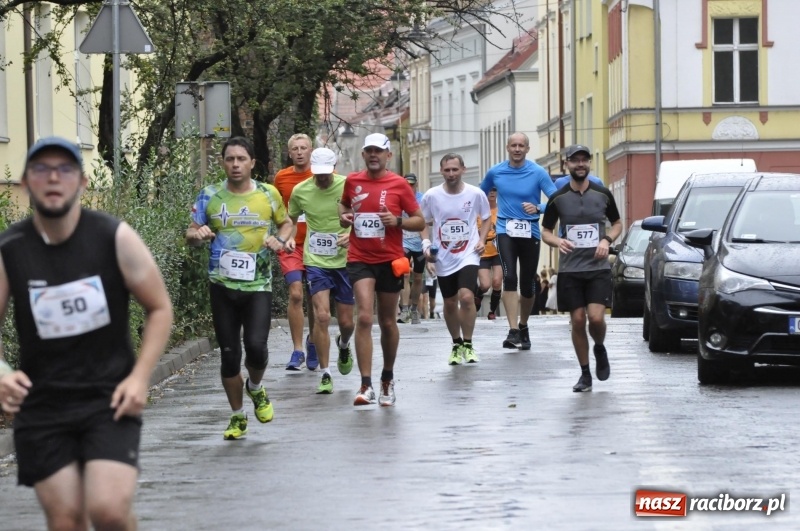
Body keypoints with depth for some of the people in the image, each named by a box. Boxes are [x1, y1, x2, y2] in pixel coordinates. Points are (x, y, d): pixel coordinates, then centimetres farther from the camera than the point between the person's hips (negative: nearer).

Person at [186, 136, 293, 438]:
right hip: (222, 286, 1)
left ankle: (255, 388, 17)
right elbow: (190, 234, 7)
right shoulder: (210, 197, 2)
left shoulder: (268, 195, 2)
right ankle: (237, 417, 21)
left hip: (258, 285, -1)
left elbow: (286, 223, 17)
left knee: (256, 346, -17)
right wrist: (197, 235, -16)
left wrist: (280, 240, -4)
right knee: (229, 354, 3)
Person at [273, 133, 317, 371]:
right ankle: (297, 350, -11)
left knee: (315, 297, 10)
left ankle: (312, 341, 34)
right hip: (291, 245, 0)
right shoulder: (281, 178, 5)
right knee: (295, 293, -15)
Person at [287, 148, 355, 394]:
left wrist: (352, 235, -20)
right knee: (321, 316, -14)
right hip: (315, 262, 0)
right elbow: (290, 218, 17)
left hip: (345, 261, 0)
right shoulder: (300, 191, -2)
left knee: (346, 322, 7)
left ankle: (343, 346, 45)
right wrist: (288, 238, -1)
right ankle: (325, 375, -4)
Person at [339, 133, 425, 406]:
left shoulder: (399, 184, -3)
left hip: (390, 260, 0)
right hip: (360, 260, 0)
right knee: (364, 317, -17)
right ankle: (366, 386, -20)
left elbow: (420, 221, 1)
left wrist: (397, 221, -17)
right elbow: (344, 204, 25)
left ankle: (387, 379, 32)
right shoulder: (352, 181, 4)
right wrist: (344, 216, 2)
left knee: (388, 322, 12)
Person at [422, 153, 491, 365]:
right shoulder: (431, 196, -3)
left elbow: (486, 218, 10)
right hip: (443, 259, 2)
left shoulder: (476, 194, -5)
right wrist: (426, 243, -7)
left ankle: (468, 345, -5)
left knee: (467, 297, -20)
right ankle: (456, 344, 30)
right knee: (450, 303, 10)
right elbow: (424, 223, 10)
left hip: (468, 255, -2)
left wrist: (482, 240, -5)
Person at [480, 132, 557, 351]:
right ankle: (513, 331, -22)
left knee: (527, 285, 9)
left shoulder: (538, 173, -5)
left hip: (530, 232, 0)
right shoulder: (495, 172, 2)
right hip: (506, 231, 0)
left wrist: (538, 208, -26)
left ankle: (523, 326, 32)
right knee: (509, 278, -19)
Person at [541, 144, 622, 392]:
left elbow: (617, 224, 15)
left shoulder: (602, 194, 3)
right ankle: (585, 374, 13)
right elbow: (545, 232, 9)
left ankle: (600, 349, 19)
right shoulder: (558, 199, 2)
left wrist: (607, 240, -6)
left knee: (596, 318, -14)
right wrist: (558, 241, -13)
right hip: (570, 269, 1)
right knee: (577, 321, 0)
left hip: (598, 268, -1)